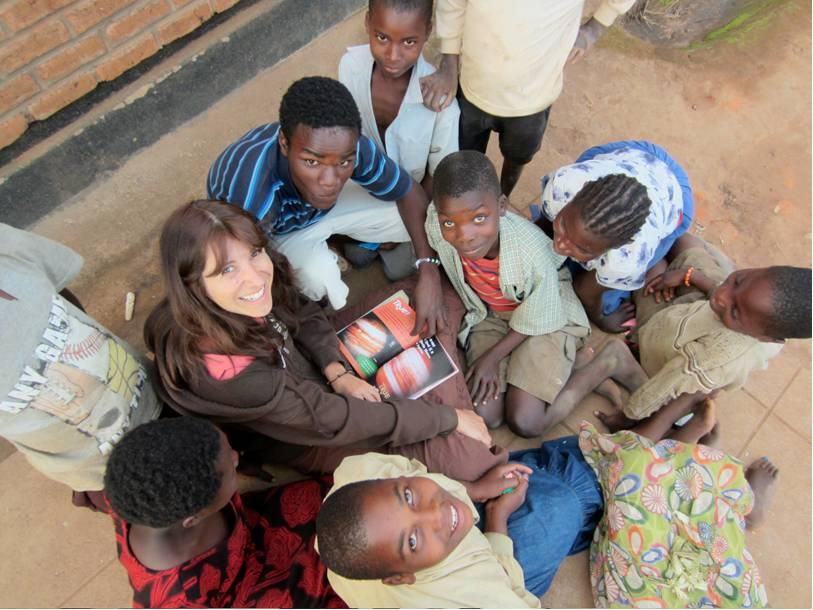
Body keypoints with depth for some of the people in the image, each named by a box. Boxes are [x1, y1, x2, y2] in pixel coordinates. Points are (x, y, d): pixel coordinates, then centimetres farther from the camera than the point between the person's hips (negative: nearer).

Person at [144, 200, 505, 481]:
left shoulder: (263, 273, -22)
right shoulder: (225, 372, -40)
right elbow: (335, 421, -32)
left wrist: (337, 373, -19)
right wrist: (449, 417, -23)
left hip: (313, 373, 7)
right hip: (295, 443, -6)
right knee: (463, 452, -19)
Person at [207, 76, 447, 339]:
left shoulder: (349, 147, -32)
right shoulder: (249, 193, -44)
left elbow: (410, 193, -17)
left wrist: (428, 270, -29)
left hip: (320, 207, 4)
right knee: (319, 275, -33)